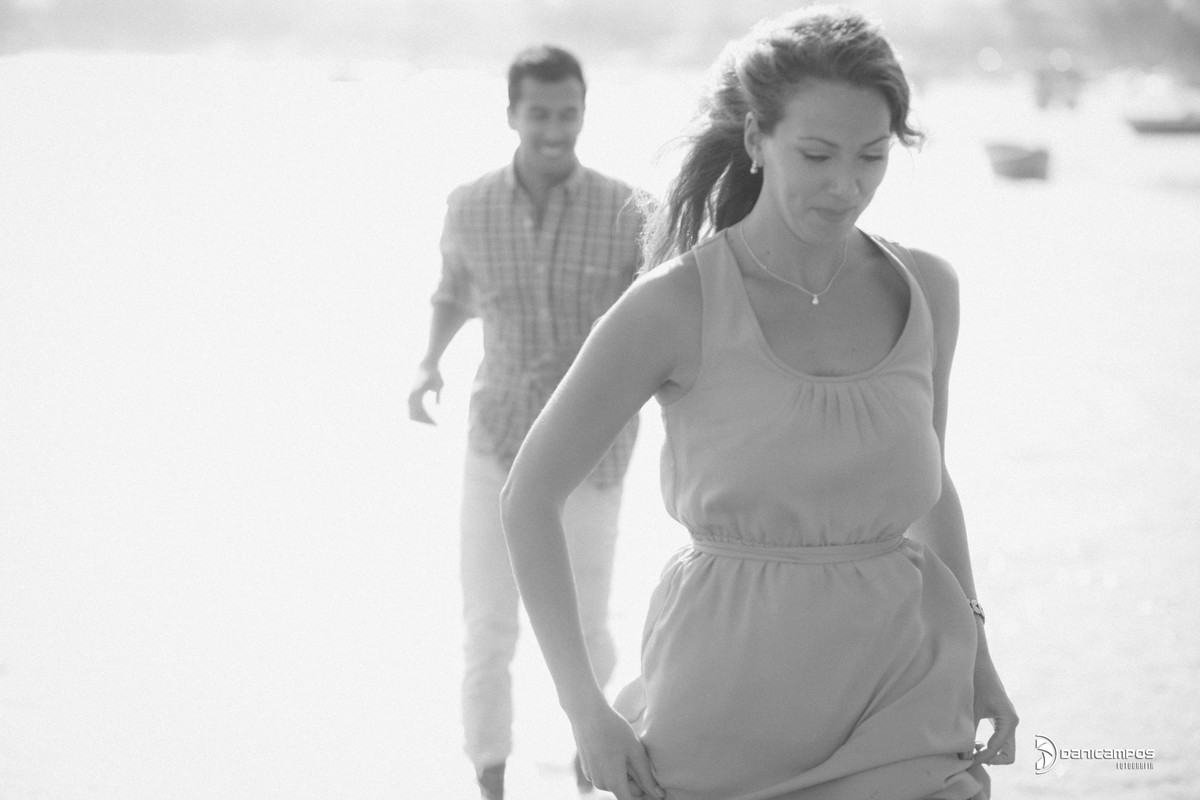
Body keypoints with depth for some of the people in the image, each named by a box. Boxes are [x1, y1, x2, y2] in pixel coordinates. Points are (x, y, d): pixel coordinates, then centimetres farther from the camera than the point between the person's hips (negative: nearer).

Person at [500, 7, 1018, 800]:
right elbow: (530, 493, -3)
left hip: (895, 706, 2)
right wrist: (583, 707, -8)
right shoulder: (673, 302, -11)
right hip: (729, 713, -2)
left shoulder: (926, 286, 1)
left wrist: (975, 654, 10)